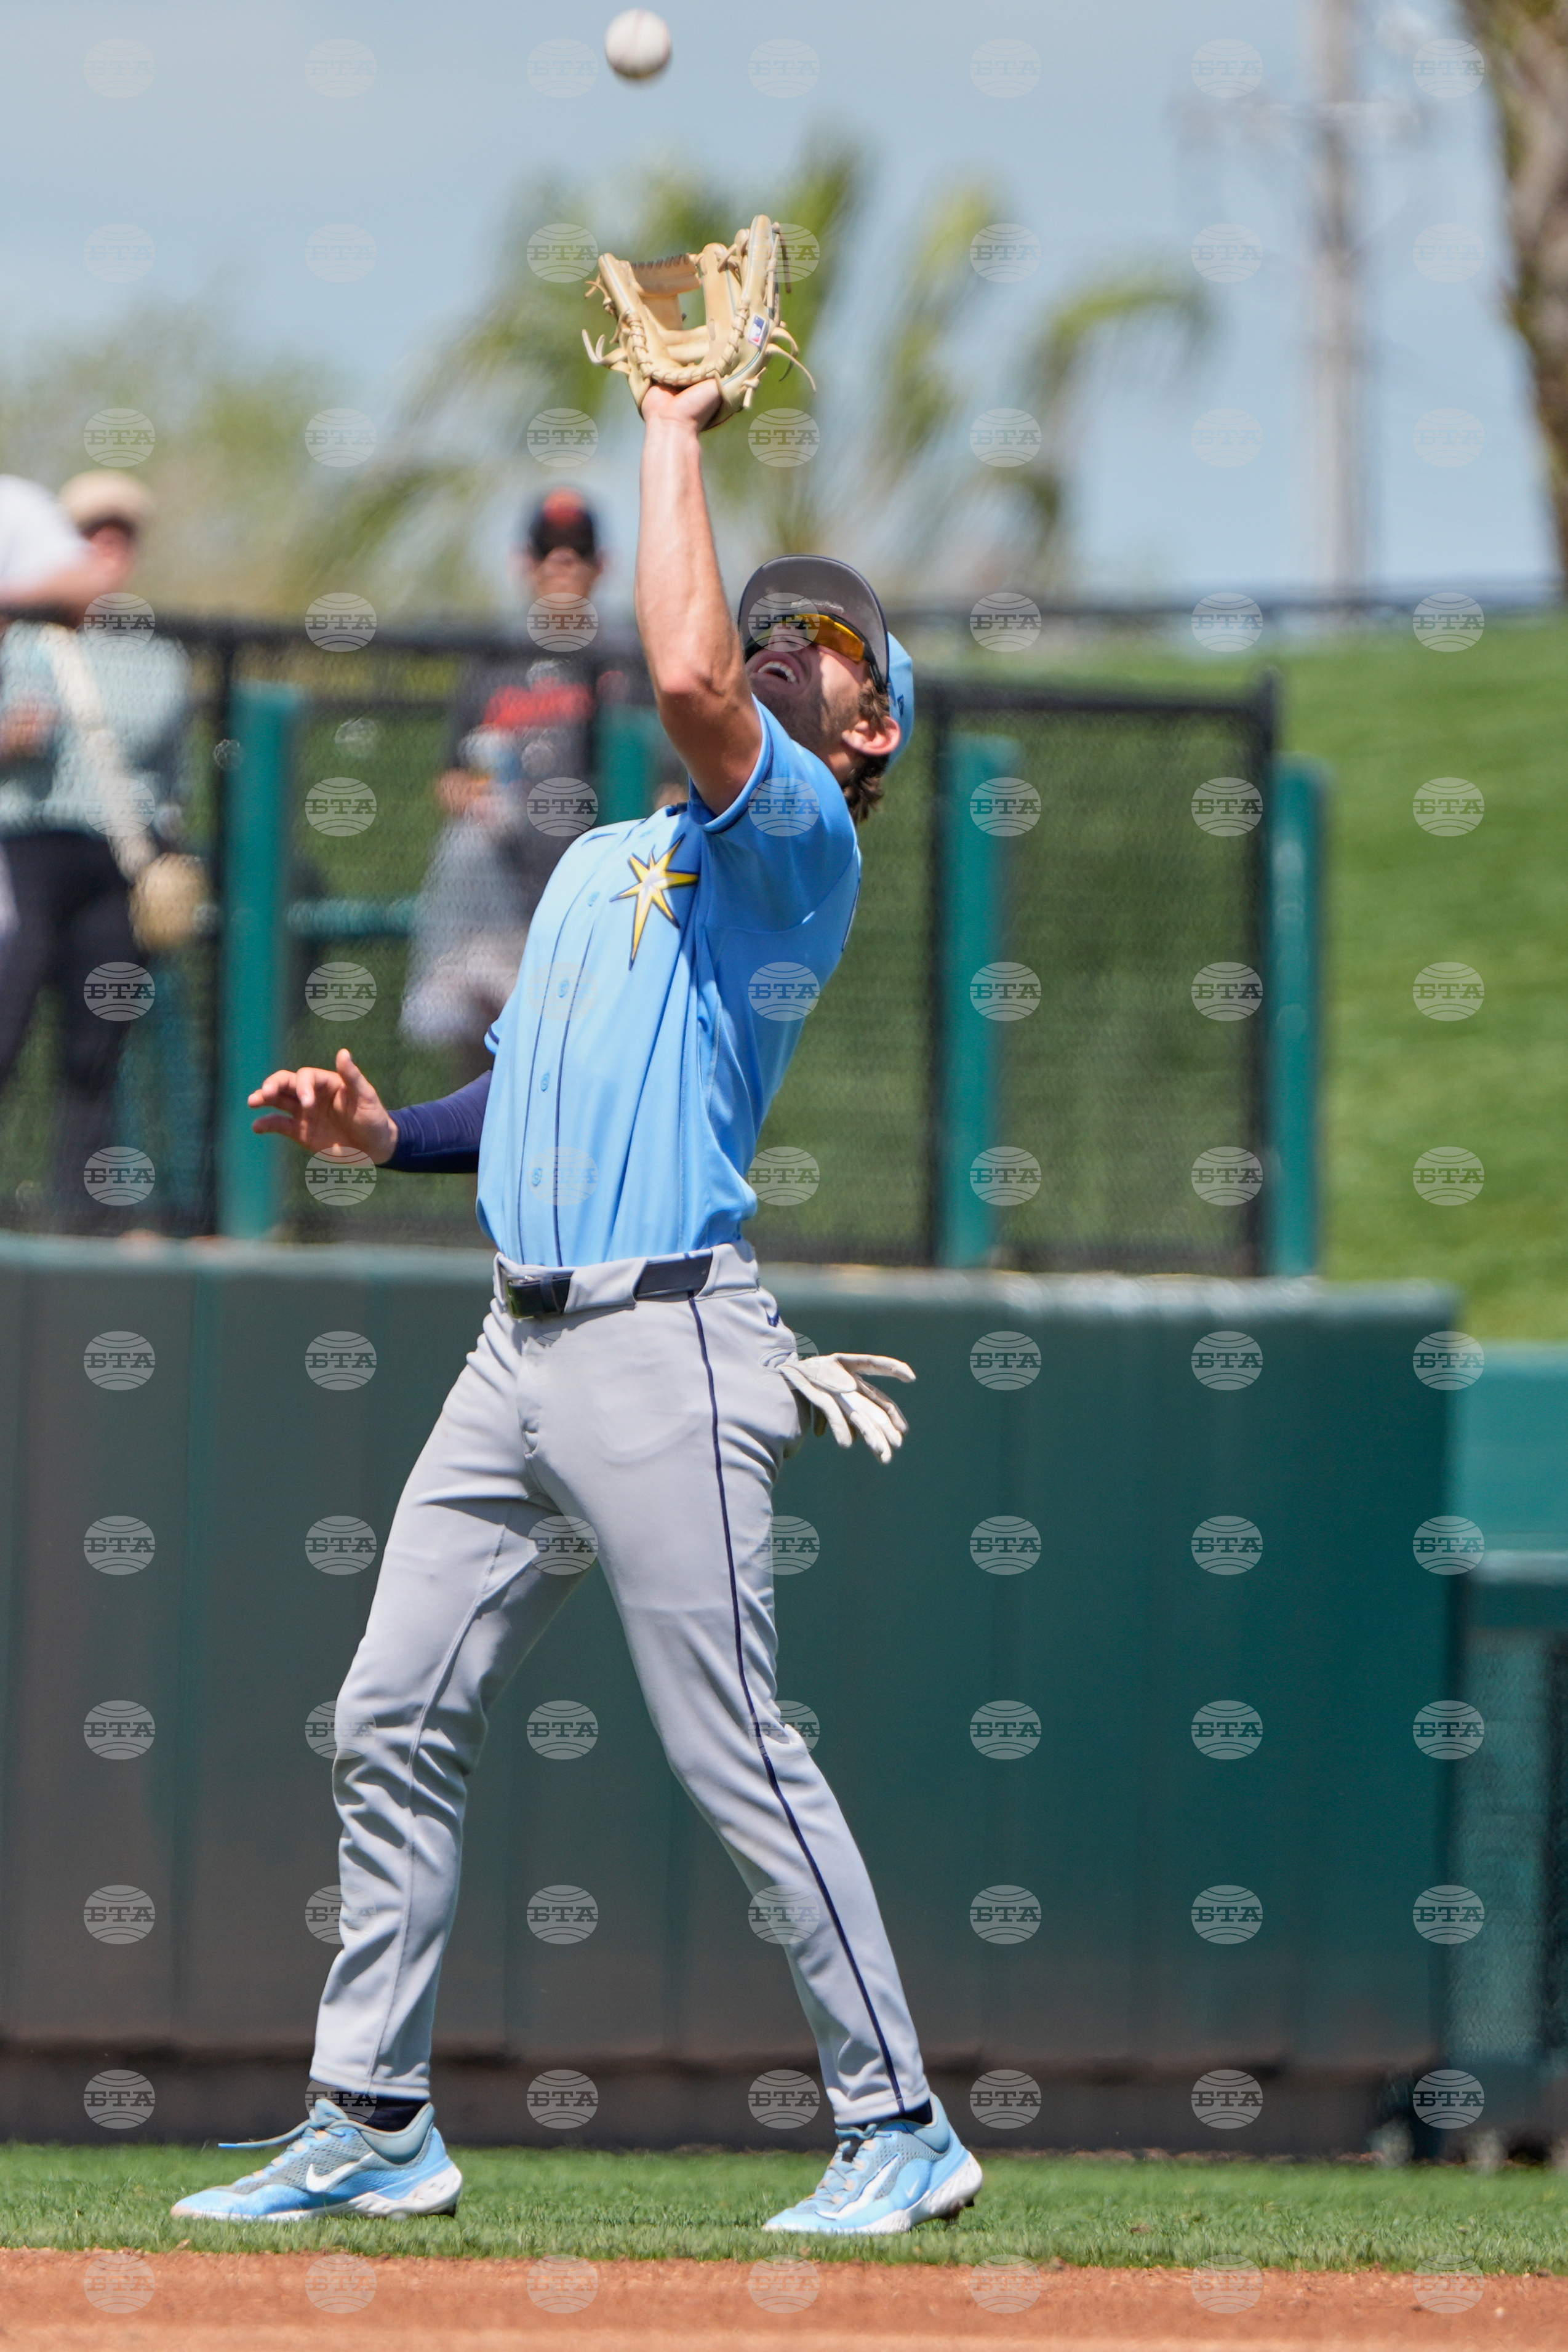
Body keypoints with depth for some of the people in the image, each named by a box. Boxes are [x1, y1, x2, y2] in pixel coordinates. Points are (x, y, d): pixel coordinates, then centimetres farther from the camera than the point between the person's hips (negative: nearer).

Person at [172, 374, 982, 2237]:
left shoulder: (798, 846, -3)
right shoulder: (600, 864, 24)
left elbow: (686, 676, -22)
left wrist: (675, 428, -10)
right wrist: (381, 1131, 8)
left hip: (664, 1344, -8)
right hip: (520, 1344, 8)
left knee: (735, 1758, -9)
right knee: (392, 1722, 6)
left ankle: (896, 2128, -2)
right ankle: (371, 2125, 13)